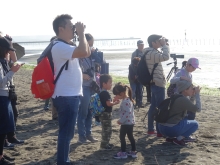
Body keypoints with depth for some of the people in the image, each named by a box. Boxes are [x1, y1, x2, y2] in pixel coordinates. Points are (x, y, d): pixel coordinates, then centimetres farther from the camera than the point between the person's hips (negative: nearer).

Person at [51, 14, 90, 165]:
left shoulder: (67, 46, 15)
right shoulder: (60, 47, -18)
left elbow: (87, 52, 25)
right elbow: (84, 52, -30)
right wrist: (81, 33, -20)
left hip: (71, 96, 11)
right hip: (66, 97, -11)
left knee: (67, 132, 17)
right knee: (66, 132, -4)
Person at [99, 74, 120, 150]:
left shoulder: (102, 93, 12)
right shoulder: (105, 93, -19)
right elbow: (108, 103, -25)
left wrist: (113, 100, 8)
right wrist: (115, 103, -10)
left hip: (104, 114, 10)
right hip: (106, 114, -10)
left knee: (106, 130, 19)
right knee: (107, 130, -3)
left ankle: (106, 143, 29)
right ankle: (103, 145, 3)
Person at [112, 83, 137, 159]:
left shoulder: (125, 101, -23)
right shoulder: (128, 99, 9)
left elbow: (127, 113, -28)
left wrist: (121, 121, -21)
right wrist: (122, 120, 17)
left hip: (126, 123, -10)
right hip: (130, 122, 10)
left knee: (122, 136, 0)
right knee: (130, 136, 16)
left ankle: (123, 153, 8)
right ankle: (133, 152, 22)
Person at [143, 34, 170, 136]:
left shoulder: (152, 52, 13)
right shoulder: (151, 53, -20)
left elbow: (162, 56, 25)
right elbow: (165, 57, -34)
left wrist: (163, 46, 11)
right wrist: (164, 45, -20)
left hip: (154, 83, 11)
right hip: (158, 83, -11)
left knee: (153, 106, 14)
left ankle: (150, 129, 20)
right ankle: (160, 131, -2)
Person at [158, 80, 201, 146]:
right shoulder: (183, 100, -12)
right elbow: (197, 108, -10)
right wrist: (197, 94, -1)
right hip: (171, 129, -9)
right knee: (195, 124, 10)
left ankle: (171, 137, 14)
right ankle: (179, 139, -4)